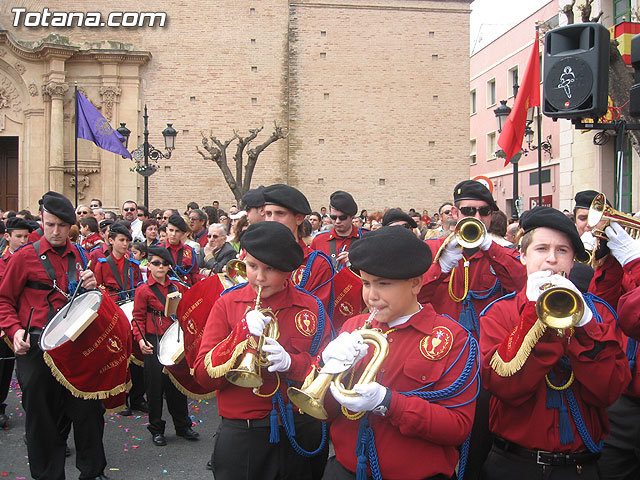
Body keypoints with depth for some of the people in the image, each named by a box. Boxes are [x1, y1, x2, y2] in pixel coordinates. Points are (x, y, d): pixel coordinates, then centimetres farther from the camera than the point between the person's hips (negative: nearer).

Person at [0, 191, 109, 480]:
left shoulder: (80, 257, 11)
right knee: (42, 416, 6)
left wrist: (91, 288, -1)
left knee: (88, 409, 7)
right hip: (36, 347, -3)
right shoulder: (25, 257, -1)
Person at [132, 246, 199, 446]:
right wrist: (140, 339, -19)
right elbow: (138, 318, -5)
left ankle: (183, 425, 23)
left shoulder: (177, 287, 10)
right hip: (154, 342, -4)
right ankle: (156, 429, 17)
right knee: (156, 384, 2)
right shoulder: (144, 290, -2)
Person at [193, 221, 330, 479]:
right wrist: (241, 335, -20)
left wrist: (292, 362, -20)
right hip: (241, 436, -1)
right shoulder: (227, 304, -2)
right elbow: (204, 375, -7)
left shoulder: (311, 308, -1)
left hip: (300, 436, 1)